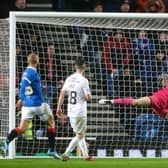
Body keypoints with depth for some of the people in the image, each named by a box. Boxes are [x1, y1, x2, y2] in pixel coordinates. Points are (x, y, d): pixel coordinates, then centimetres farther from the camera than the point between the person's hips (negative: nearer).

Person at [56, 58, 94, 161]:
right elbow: (88, 97, -15)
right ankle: (66, 154, -8)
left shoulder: (69, 79, 4)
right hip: (80, 113, -7)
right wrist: (89, 94, 8)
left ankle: (86, 155, 23)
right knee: (79, 136, 2)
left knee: (81, 134, 18)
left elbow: (62, 94, 4)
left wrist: (59, 109, 9)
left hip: (71, 112, 7)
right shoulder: (84, 80, -14)